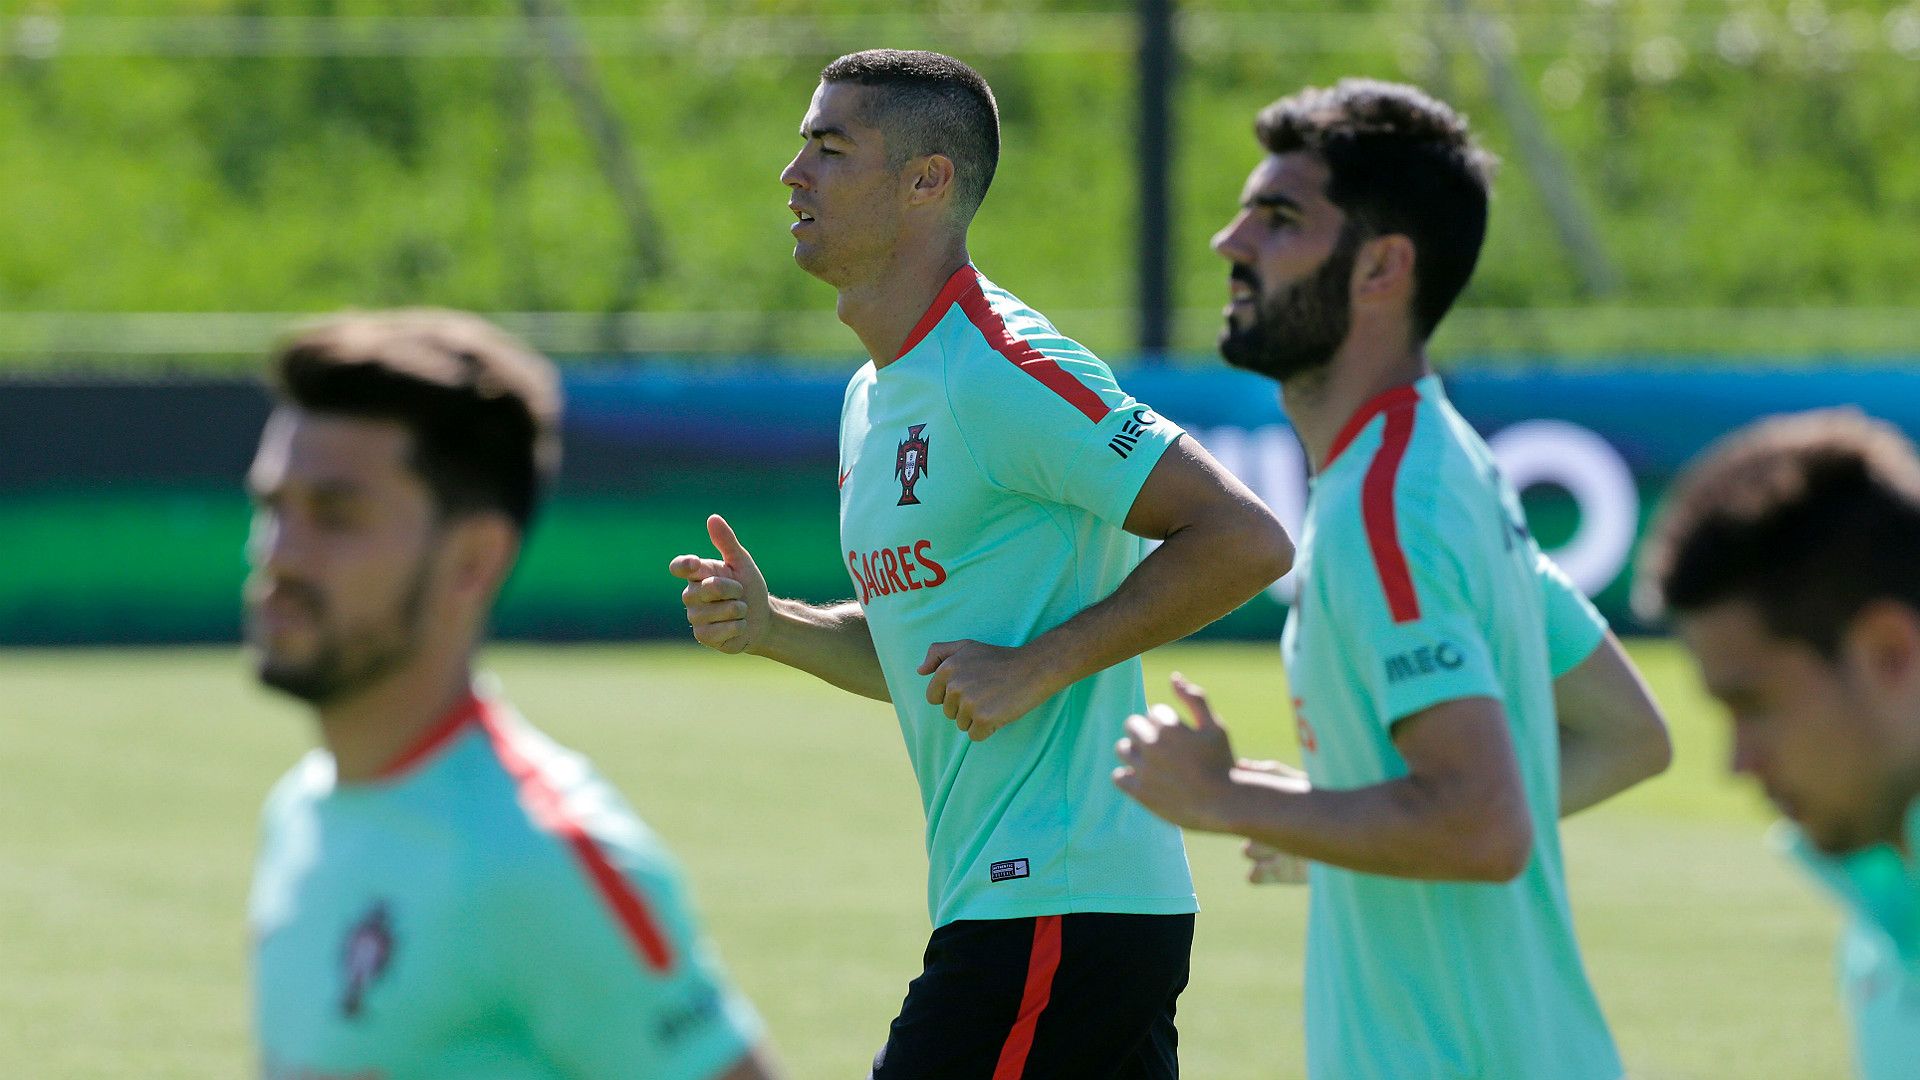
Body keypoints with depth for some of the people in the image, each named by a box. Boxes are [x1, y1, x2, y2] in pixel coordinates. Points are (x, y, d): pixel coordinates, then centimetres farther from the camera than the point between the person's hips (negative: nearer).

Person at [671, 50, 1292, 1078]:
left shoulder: (1003, 372, -14)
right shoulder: (875, 395, 17)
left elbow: (1246, 539, -19)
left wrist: (1038, 667, -19)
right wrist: (769, 626, 7)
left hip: (1053, 907, -10)